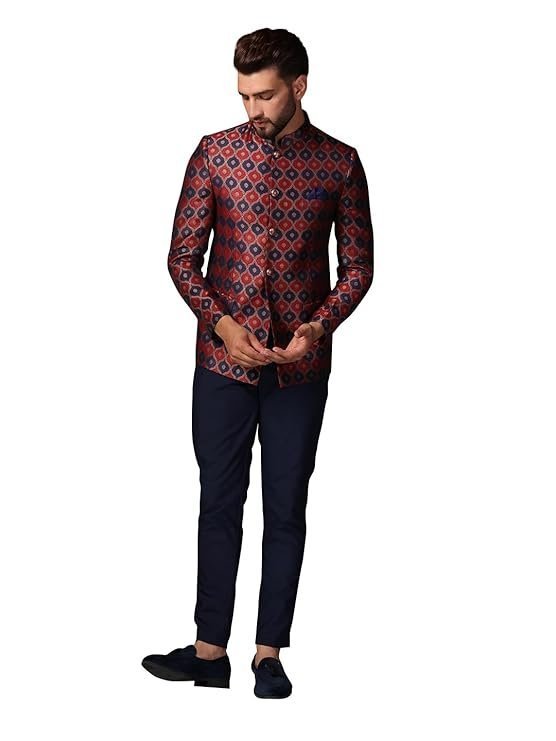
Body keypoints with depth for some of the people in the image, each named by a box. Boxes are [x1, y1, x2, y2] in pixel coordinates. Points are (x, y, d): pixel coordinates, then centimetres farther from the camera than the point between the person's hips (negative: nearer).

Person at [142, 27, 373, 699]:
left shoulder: (339, 163, 0)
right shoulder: (215, 153, 0)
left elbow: (357, 265, 3)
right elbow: (183, 256, 0)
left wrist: (317, 326, -13)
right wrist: (220, 323, -15)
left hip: (300, 364, 0)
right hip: (224, 359, 0)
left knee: (286, 510, 7)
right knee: (219, 504, 7)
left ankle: (269, 653, 17)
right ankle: (210, 650, 16)